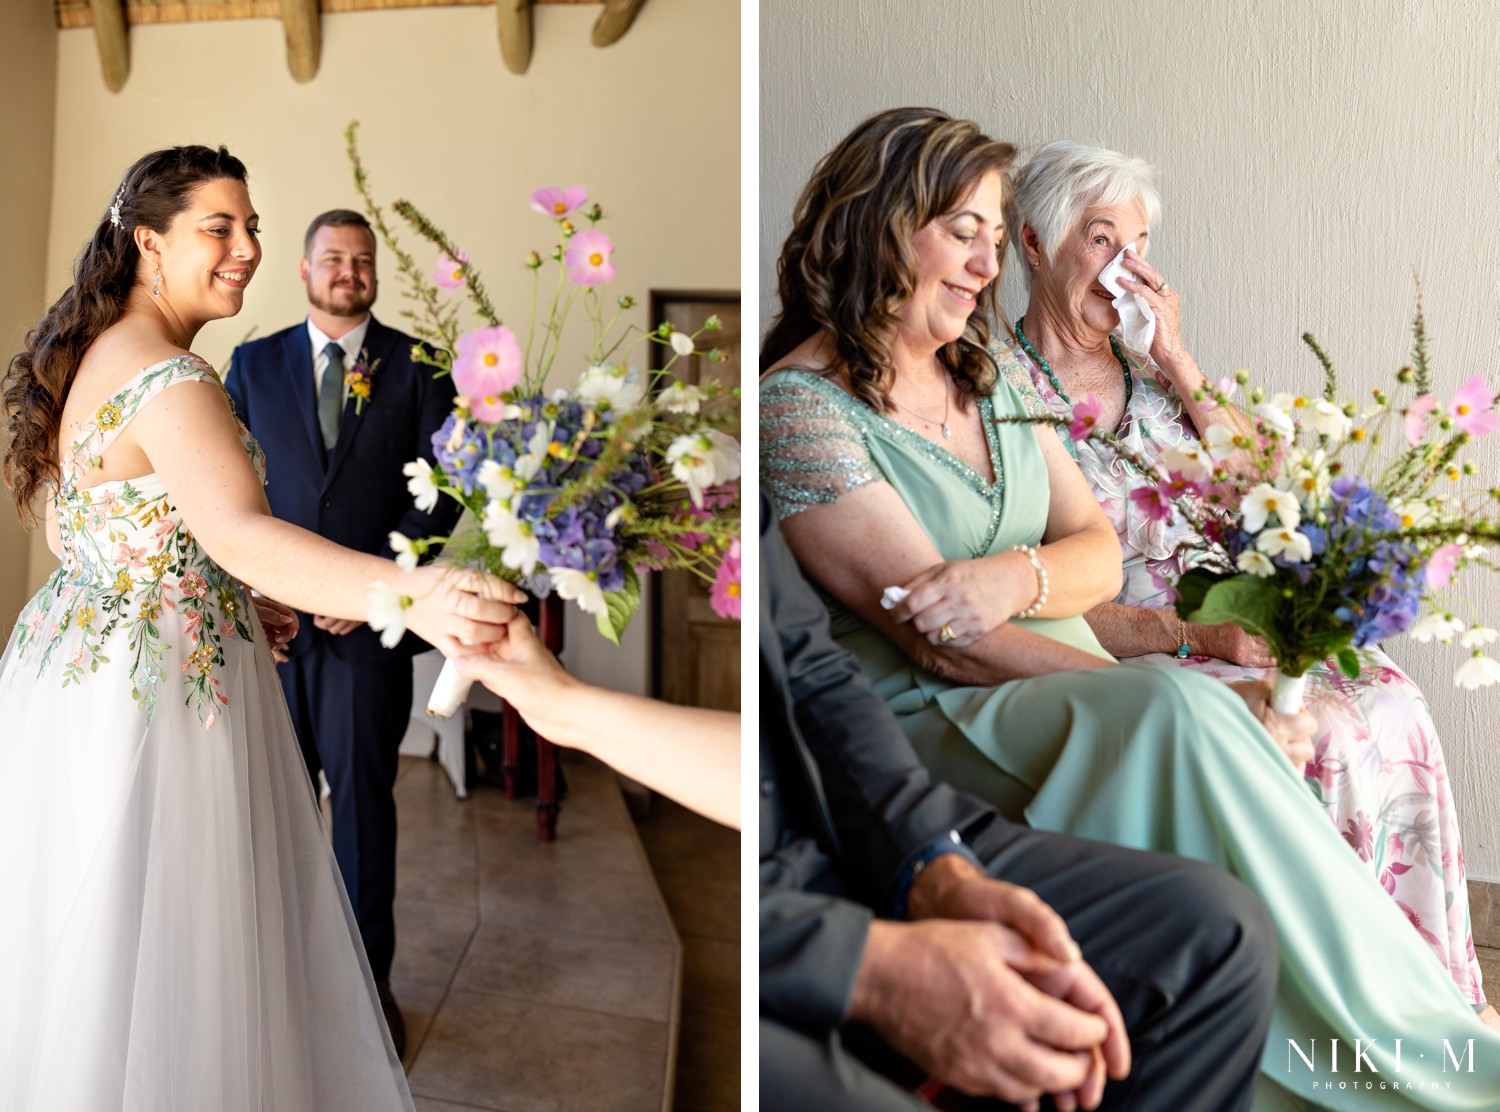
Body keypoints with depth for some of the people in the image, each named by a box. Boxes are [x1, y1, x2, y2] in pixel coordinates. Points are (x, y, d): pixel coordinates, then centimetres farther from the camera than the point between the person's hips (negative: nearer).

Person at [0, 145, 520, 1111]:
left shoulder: (85, 355, 11)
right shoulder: (171, 380, -20)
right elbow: (237, 533, -39)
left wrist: (233, 605, 18)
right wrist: (407, 594, -53)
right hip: (156, 689, -10)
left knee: (80, 948, 21)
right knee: (156, 955, 4)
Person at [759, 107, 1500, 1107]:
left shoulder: (987, 377, 16)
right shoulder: (800, 405, -8)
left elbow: (1100, 553, 10)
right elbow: (941, 644, -16)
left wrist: (1018, 575, -16)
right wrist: (1210, 708, -19)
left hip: (1074, 688, 7)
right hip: (930, 727, -6)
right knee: (1181, 708, -30)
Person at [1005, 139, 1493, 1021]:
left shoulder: (1147, 370, 14)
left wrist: (1179, 364, -3)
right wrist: (1192, 635, -20)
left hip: (1221, 629, 6)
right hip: (1118, 659, -6)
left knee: (1393, 699, -14)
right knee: (1332, 735, -23)